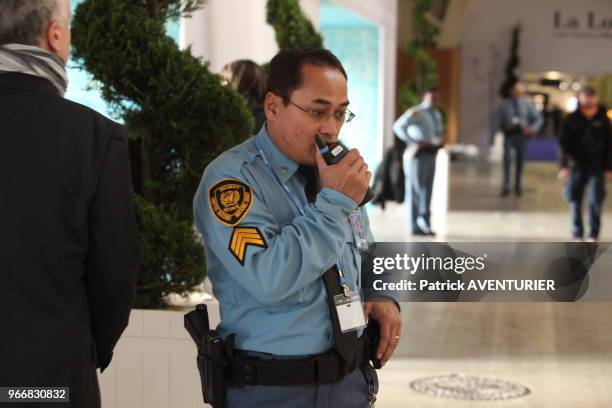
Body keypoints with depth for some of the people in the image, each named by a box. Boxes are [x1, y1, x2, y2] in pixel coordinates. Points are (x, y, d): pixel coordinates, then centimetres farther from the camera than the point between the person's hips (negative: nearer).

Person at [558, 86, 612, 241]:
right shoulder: (572, 120, -2)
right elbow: (564, 143, -2)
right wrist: (564, 165, -10)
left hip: (597, 168, 0)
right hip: (577, 166, 0)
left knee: (595, 200, -7)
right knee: (575, 200, 4)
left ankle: (593, 235, 4)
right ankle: (577, 235, 14)